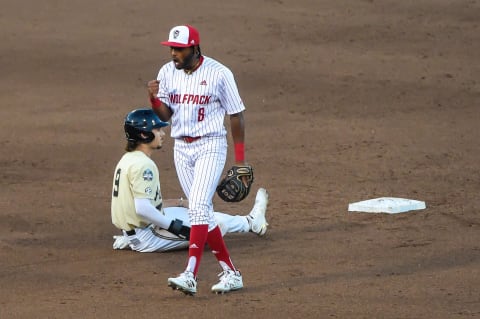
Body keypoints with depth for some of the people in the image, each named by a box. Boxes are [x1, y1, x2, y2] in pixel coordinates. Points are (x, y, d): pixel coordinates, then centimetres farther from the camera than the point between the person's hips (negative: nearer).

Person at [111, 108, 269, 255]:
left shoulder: (127, 159, 10)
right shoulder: (143, 165, -22)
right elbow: (142, 209, -30)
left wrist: (178, 203, 19)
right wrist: (174, 226, -22)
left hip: (130, 229, 10)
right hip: (147, 237, -10)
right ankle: (251, 223, 24)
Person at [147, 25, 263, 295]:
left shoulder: (219, 74, -10)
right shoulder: (167, 73, 3)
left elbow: (236, 115, -3)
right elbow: (164, 115, 3)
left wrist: (240, 159, -3)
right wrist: (154, 98, -19)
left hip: (211, 146, -6)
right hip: (181, 149, 6)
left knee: (199, 207, -19)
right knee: (202, 212, 7)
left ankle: (190, 275, -25)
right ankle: (231, 273, 16)